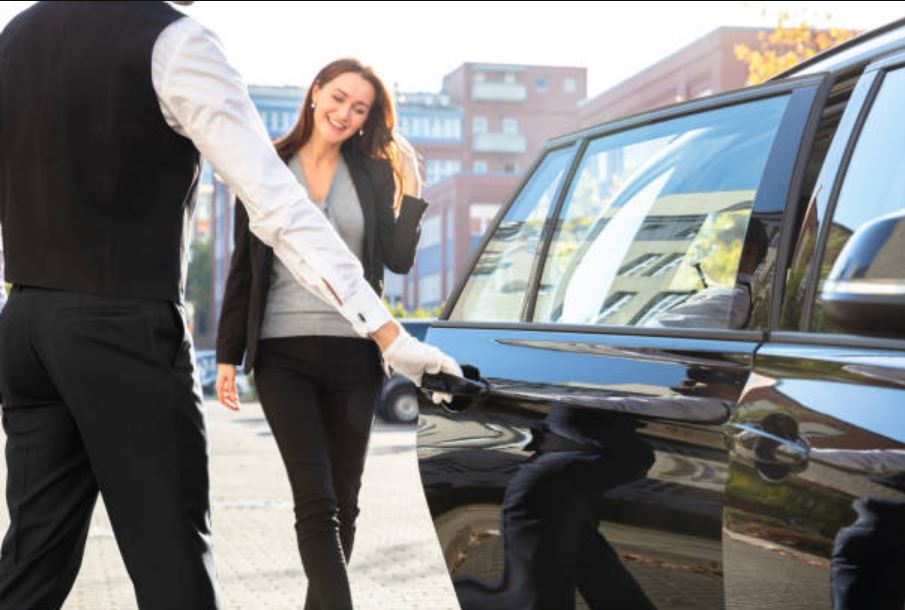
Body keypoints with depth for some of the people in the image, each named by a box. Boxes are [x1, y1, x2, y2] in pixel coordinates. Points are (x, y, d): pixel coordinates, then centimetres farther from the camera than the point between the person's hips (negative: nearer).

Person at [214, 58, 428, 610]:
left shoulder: (375, 174, 7)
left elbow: (399, 260, -1)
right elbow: (245, 266, 5)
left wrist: (411, 189, -8)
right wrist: (228, 354, 3)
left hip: (354, 354, 2)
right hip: (283, 353, -2)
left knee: (344, 502, 9)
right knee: (317, 501, -10)